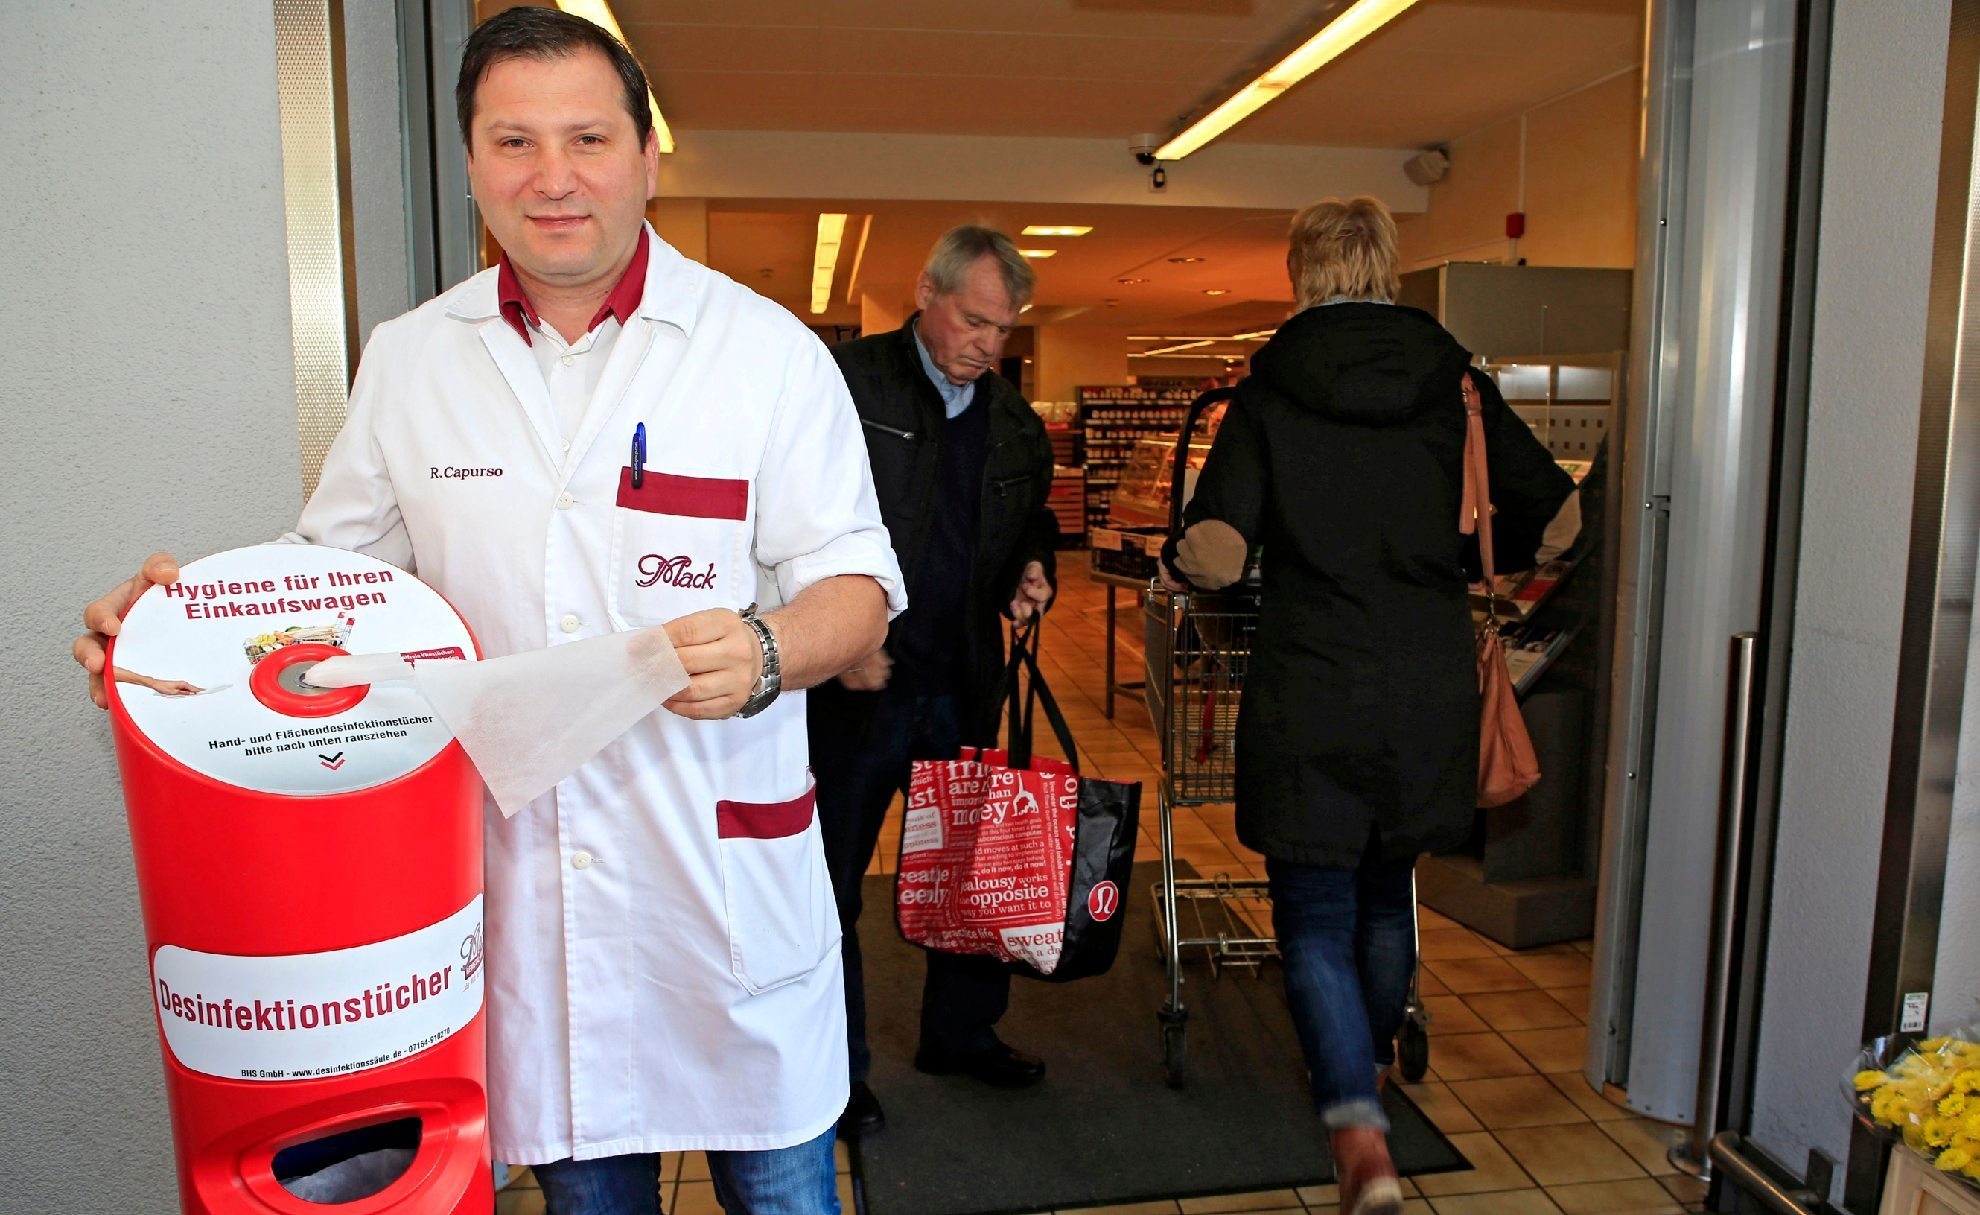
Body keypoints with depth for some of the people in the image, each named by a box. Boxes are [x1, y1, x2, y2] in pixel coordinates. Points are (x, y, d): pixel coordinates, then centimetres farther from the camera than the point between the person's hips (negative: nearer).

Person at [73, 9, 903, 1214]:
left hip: (728, 861, -2)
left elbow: (856, 585, -6)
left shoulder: (767, 347, -5)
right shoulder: (407, 359, 5)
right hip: (511, 865, 3)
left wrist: (766, 652, -26)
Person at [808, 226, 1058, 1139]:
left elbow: (1032, 527, 24)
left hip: (963, 687, 5)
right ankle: (836, 1069, 25)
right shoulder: (845, 381, -6)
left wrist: (1030, 572, 1)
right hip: (853, 685, -4)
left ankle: (962, 1031, 36)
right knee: (830, 881, 7)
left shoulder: (1014, 423, 10)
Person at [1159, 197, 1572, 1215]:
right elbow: (1549, 508, 7)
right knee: (1386, 891, 23)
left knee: (1315, 913, 7)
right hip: (1430, 682, 4)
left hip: (1311, 685, -4)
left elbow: (1217, 550, -12)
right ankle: (1369, 1066, 44)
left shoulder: (1270, 387, -4)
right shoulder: (1450, 377, 4)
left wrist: (1173, 567, 9)